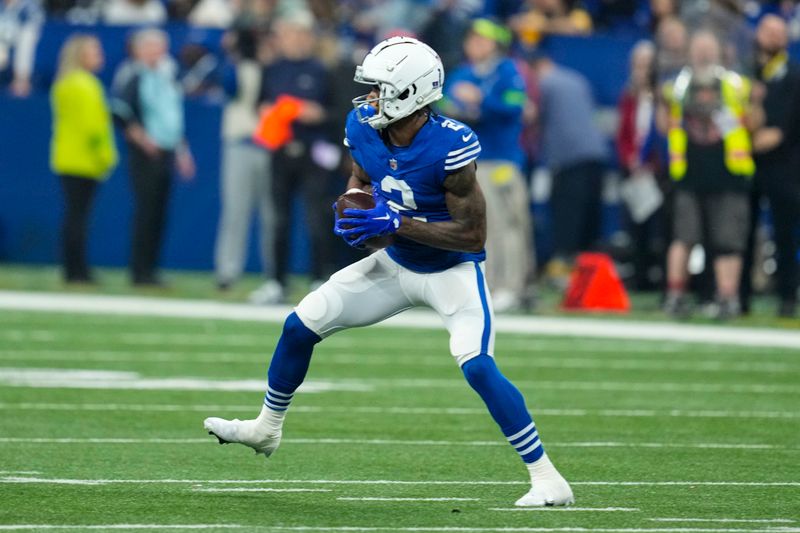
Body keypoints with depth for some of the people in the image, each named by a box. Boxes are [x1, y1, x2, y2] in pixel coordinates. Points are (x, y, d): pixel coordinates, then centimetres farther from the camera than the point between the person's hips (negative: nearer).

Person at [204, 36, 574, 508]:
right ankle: (267, 429, 31)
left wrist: (396, 224, -33)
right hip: (397, 265, 7)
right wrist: (352, 210, -13)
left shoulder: (448, 148, -32)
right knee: (301, 326, 6)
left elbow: (474, 235, -28)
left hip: (453, 271, -7)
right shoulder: (365, 128, -13)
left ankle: (547, 479, -18)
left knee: (477, 366, -27)